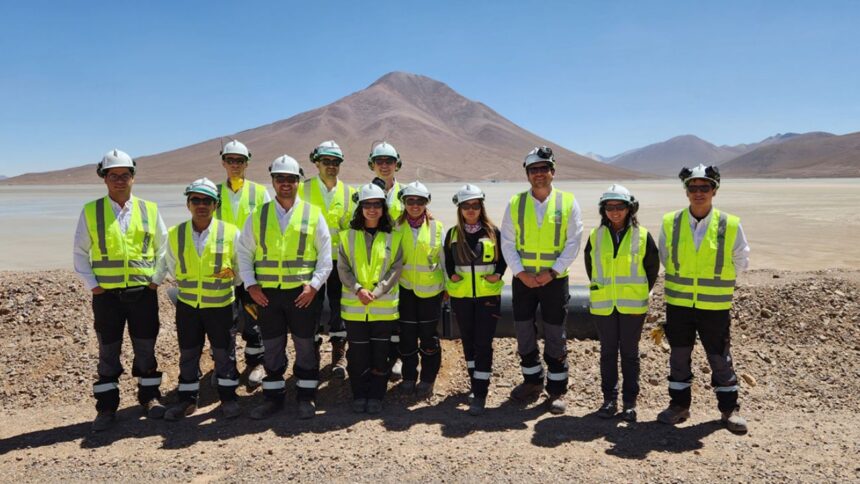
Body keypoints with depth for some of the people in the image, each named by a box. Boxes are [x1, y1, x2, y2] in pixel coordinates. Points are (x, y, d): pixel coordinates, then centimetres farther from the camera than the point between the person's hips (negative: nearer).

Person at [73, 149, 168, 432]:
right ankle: (107, 406, 20)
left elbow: (163, 248, 11)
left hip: (143, 292, 1)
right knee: (108, 352, 9)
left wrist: (158, 278, 1)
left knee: (145, 348, 10)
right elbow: (80, 253, 5)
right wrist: (92, 284, -4)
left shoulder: (149, 210, 3)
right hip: (106, 294, 0)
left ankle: (149, 396, 26)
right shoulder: (90, 212, 1)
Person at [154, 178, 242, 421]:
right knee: (188, 355, 13)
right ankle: (187, 399, 28)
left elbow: (241, 267, 1)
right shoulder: (175, 234, -2)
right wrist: (175, 295, 0)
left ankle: (228, 398, 25)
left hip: (221, 305, -2)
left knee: (224, 353, 9)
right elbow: (169, 267, 8)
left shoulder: (230, 233, -9)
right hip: (187, 306, 2)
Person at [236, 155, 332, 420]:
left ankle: (306, 397, 20)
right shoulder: (258, 216, 7)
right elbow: (244, 252, 9)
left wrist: (314, 285, -9)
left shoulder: (313, 214, 2)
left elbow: (325, 255, 1)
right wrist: (250, 285, -1)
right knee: (271, 347, 11)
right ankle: (273, 396, 24)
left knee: (305, 346, 7)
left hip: (302, 292, -2)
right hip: (266, 293, 2)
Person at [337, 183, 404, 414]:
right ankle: (359, 395, 21)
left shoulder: (393, 236, 3)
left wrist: (377, 292, -13)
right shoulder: (348, 235, 5)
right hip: (354, 306, 0)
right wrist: (358, 289, -15)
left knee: (380, 352, 5)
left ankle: (376, 396, 18)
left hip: (384, 306, 0)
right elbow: (342, 268, 0)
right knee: (357, 353, 6)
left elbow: (396, 268, -3)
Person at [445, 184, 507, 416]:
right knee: (468, 341, 13)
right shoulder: (453, 234, 4)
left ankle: (480, 394, -3)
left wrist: (498, 274, -10)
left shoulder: (493, 232, -1)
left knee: (483, 344, -6)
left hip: (488, 295, -3)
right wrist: (451, 275, -7)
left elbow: (503, 258, 7)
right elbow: (448, 261, 12)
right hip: (460, 295, 3)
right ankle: (475, 382, 30)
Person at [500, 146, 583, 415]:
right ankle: (532, 381, 29)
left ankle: (556, 390, 18)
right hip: (522, 279, 2)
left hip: (555, 279, -2)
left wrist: (551, 273, -13)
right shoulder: (515, 203, 2)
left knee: (555, 337, 4)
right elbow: (507, 243, 1)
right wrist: (520, 272, -10)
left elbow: (573, 244, -5)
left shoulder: (568, 203, -3)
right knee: (524, 334, 11)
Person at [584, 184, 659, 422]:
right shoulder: (596, 235, 2)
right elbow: (590, 267, 14)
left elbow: (652, 267, 7)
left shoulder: (642, 235, -3)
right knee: (608, 352, 9)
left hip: (633, 305, -1)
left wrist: (641, 292, 8)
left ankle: (630, 402, 16)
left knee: (630, 353, 7)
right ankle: (609, 400, 18)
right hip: (603, 305, 2)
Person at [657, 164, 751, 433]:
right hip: (678, 306, 2)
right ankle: (679, 405, 27)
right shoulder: (670, 223, -4)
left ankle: (729, 409, 26)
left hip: (715, 307, -1)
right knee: (679, 358, 12)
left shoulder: (731, 225, -7)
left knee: (720, 359, 10)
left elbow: (740, 261, 8)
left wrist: (715, 280, 11)